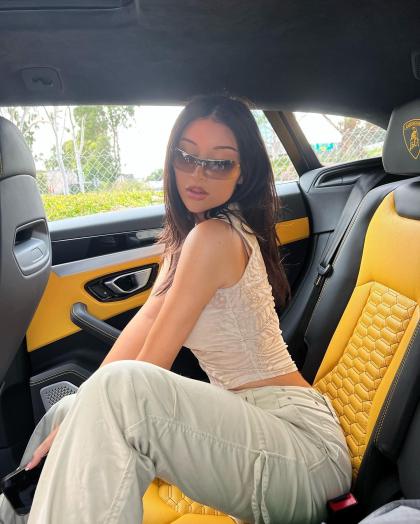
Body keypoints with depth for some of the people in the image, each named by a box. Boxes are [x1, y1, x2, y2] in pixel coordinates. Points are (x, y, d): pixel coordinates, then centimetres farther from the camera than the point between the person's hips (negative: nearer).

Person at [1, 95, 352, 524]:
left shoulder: (216, 236, -18)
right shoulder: (187, 232, 11)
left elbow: (152, 364, -15)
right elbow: (147, 317, 7)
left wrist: (88, 411, -3)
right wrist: (82, 409, 3)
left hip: (302, 437, -8)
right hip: (249, 420, 9)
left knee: (124, 387, -34)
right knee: (66, 410, 9)